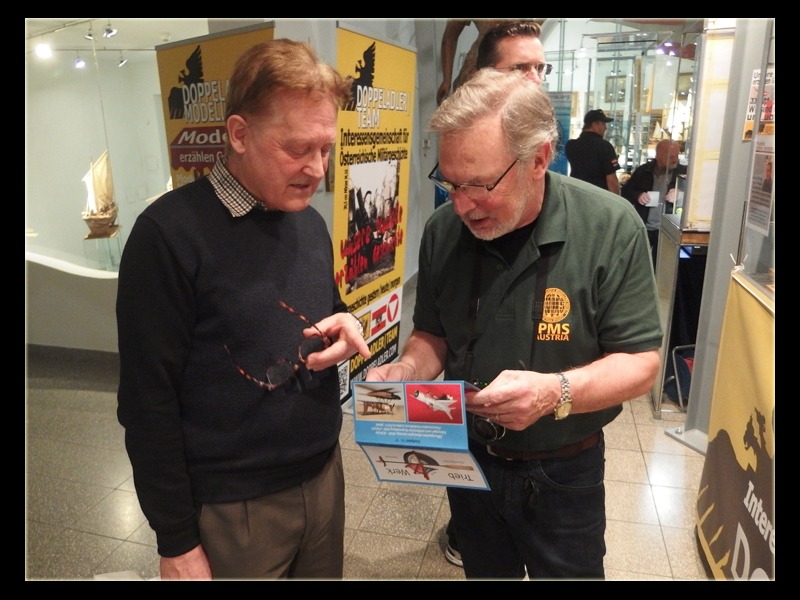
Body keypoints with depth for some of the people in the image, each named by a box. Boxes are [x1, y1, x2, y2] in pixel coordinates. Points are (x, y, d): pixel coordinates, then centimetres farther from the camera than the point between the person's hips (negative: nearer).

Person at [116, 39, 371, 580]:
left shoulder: (312, 223, 3)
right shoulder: (170, 234, -17)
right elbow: (149, 400, -15)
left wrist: (347, 328, -8)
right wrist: (177, 542, -10)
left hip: (325, 474, 6)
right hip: (234, 506, -6)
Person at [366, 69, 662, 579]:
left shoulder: (612, 229, -20)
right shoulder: (443, 230, -10)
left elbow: (640, 361, -16)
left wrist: (556, 392, -33)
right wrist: (407, 371, -18)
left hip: (563, 474, -2)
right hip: (468, 460, 3)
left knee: (569, 569, 21)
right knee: (484, 568, 26)